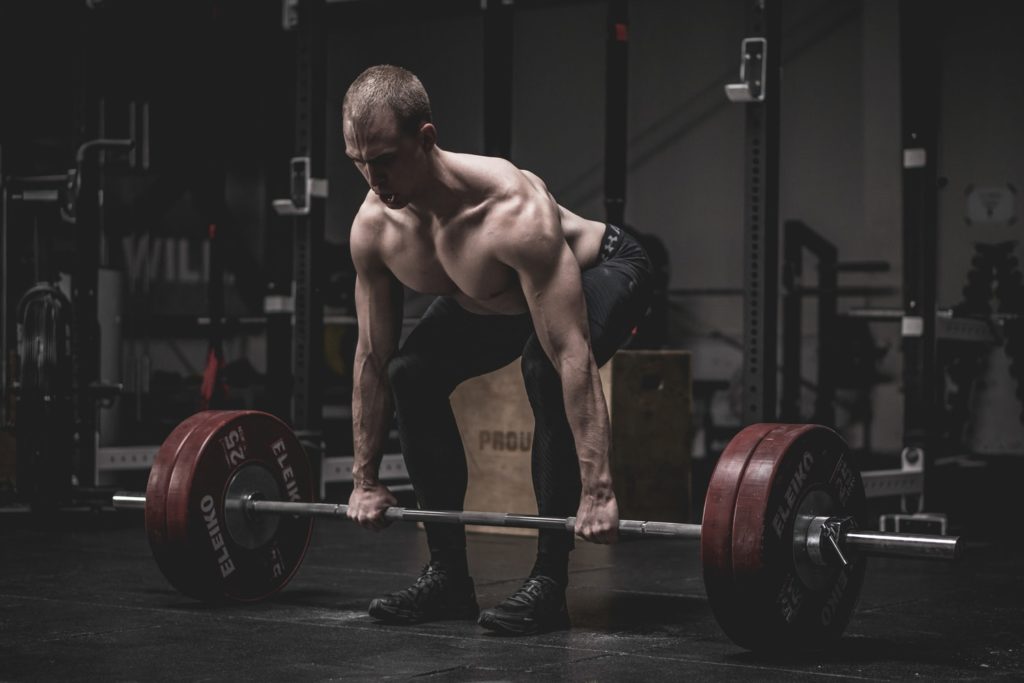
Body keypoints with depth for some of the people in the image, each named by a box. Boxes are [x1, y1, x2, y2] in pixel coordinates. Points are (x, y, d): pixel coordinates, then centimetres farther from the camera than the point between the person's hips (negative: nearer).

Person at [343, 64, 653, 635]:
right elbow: (373, 357, -9)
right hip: (494, 298, 7)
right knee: (412, 373, -8)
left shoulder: (512, 212, -43)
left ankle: (548, 583, -22)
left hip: (605, 271, -7)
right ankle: (449, 576, 2)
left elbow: (572, 356, -44)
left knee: (546, 371, -33)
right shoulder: (374, 227, -22)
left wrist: (597, 490, -46)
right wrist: (365, 478, -4)